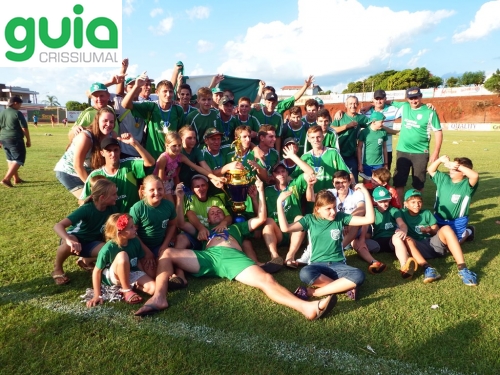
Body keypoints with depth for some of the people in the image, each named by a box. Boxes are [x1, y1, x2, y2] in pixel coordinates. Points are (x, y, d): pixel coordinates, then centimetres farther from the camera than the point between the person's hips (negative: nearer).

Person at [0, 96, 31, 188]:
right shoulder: (18, 113, -10)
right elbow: (24, 128, -12)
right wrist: (28, 140, -4)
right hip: (15, 140, -8)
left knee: (11, 159, 19)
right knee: (18, 160, -3)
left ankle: (16, 179, 26)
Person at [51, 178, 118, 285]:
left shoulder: (111, 208, -16)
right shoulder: (86, 209, -31)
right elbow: (58, 226, -39)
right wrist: (69, 240, -57)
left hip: (91, 242, 4)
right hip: (75, 238, -4)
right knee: (70, 244, -41)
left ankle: (86, 260, 9)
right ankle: (57, 269, -8)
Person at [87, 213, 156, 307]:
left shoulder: (135, 242, -12)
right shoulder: (108, 249, -25)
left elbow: (139, 262, 2)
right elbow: (96, 271, -16)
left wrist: (144, 280, -4)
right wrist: (97, 295, -18)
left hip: (133, 273, 3)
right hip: (112, 277, -3)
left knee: (153, 288, -24)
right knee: (122, 256, -36)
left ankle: (133, 285, 6)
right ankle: (126, 290, -17)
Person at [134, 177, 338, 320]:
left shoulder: (235, 226, 38)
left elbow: (261, 218, 34)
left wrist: (260, 191, 31)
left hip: (235, 257, -1)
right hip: (208, 256, 2)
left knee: (266, 280, -27)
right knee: (168, 253, -17)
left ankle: (307, 307, -48)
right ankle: (159, 297, -38)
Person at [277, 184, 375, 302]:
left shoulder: (340, 217, 5)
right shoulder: (310, 219, 3)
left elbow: (369, 219, -2)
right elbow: (285, 228, -9)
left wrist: (366, 193, -8)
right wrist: (279, 202, -12)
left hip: (338, 265, 2)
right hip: (317, 265, -1)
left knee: (359, 276, -32)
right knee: (305, 273, -38)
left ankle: (313, 292, -24)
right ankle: (345, 287, -21)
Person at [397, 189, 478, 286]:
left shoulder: (427, 213, 15)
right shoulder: (403, 214, 10)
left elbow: (438, 231, 13)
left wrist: (430, 230, -8)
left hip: (434, 243, 2)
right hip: (420, 249, -2)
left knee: (446, 228, -25)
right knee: (406, 239, -32)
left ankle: (462, 268, -36)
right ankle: (427, 268, -52)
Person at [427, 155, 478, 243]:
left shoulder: (466, 185, -17)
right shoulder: (444, 179, 0)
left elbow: (475, 176, -38)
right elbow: (430, 170, 0)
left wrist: (458, 166, -36)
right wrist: (440, 160, -17)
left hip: (457, 221, -5)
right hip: (438, 218, 5)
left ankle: (467, 232, 29)